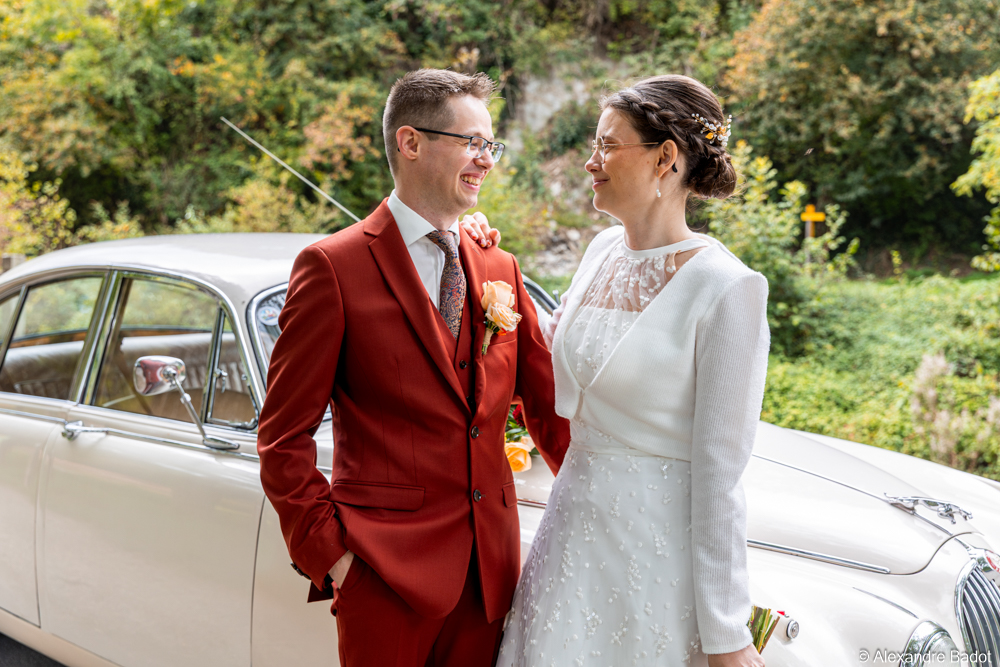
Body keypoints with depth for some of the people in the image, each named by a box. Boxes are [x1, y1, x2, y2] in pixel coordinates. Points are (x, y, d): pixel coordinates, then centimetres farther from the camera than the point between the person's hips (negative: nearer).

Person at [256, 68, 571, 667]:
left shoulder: (501, 270, 9)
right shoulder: (333, 267, -8)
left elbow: (550, 409, 12)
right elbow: (283, 438, -7)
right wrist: (328, 553, -10)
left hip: (491, 568, 5)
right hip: (386, 573, -5)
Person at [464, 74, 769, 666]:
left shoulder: (725, 289, -16)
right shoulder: (604, 251, 6)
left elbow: (719, 467, -17)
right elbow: (557, 352, 20)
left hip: (662, 544, -7)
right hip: (576, 527, 7)